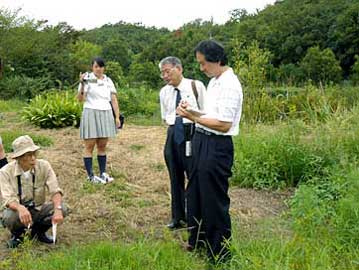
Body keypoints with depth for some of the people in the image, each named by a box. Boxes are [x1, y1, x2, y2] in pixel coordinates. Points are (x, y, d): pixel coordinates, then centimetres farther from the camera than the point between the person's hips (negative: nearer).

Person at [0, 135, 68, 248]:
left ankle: (38, 231, 5)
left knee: (62, 209, -24)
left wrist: (58, 209, -38)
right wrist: (21, 208, -48)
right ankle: (17, 234, 2)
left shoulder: (44, 166, -12)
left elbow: (55, 190, -17)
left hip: (38, 209, 2)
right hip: (18, 210, -2)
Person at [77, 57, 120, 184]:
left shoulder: (108, 81, 11)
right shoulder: (87, 79, -3)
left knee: (102, 146, 7)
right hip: (91, 114, -4)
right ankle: (90, 176, 1)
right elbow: (80, 99, -11)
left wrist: (117, 117, 5)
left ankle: (103, 173, 12)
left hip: (106, 115, 4)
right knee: (89, 146, -2)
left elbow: (114, 100, 11)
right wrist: (82, 84, -26)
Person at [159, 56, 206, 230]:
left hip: (192, 133, -5)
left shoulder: (196, 86, -5)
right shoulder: (164, 92, 10)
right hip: (173, 135, 5)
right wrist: (173, 127, 6)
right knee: (175, 178, 12)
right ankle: (178, 217, 26)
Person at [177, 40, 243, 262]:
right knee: (195, 193, 21)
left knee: (214, 200, 3)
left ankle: (220, 253, 21)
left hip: (217, 146, -10)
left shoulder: (229, 85, -18)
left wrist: (193, 117, -19)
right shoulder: (214, 81, 11)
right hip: (202, 141, 10)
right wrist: (192, 111, 1)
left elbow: (224, 125, -22)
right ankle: (198, 240, 40)